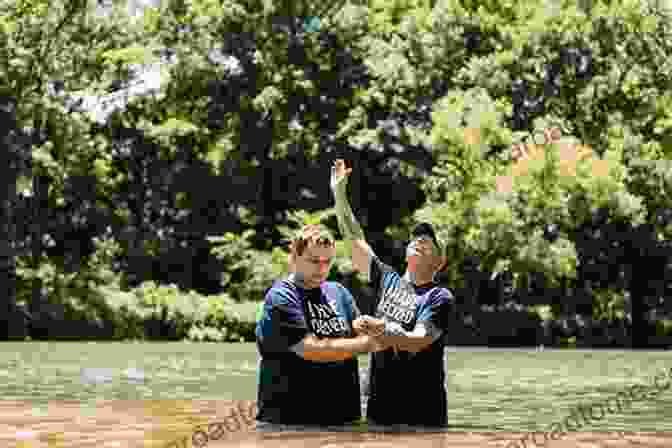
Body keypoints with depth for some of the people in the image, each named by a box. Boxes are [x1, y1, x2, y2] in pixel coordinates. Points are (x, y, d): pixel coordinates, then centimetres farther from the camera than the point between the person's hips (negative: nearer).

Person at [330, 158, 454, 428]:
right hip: (379, 405, 5)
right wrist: (339, 194, 2)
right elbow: (354, 238, 8)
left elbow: (418, 342, -18)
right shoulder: (387, 280, 10)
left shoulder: (439, 297, -5)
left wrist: (379, 331, -33)